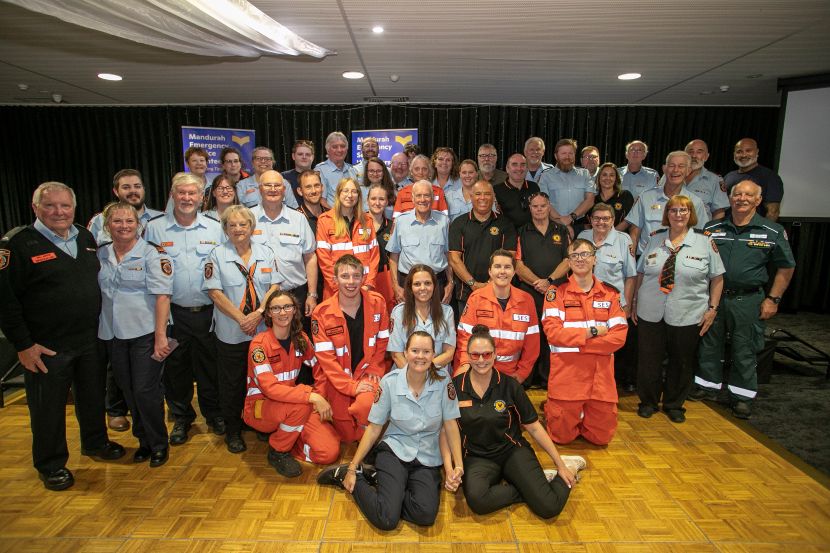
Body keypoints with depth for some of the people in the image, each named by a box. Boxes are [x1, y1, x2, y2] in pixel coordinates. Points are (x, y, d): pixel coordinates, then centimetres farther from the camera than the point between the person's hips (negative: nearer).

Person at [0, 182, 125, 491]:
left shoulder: (86, 238, 6)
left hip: (91, 340, 5)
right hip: (46, 348, -5)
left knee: (93, 396, 19)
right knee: (48, 408, 10)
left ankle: (95, 442, 41)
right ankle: (51, 465, 29)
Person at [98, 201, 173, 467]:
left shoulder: (152, 254, -8)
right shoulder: (100, 255, 8)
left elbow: (162, 296, -13)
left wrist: (160, 335, -18)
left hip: (145, 333, -5)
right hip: (113, 334, 5)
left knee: (145, 390, -2)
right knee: (128, 391, 14)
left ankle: (158, 444, 18)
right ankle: (143, 440, 31)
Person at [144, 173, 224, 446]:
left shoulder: (215, 228, 4)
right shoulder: (155, 228, 1)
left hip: (208, 311, 0)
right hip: (173, 313, 0)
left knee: (210, 366, 11)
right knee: (175, 367, 11)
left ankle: (214, 413, 30)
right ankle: (181, 417, 31)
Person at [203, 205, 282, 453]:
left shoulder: (265, 252, 6)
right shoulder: (217, 255, -2)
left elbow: (274, 286, 0)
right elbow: (214, 292, -8)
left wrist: (257, 314, -14)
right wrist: (241, 319, -15)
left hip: (264, 329, 2)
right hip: (231, 332, -2)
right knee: (232, 383, 8)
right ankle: (232, 430, 25)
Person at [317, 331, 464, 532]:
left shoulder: (443, 381, -8)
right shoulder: (390, 382, -9)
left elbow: (450, 425, -3)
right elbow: (374, 428, -2)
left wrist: (458, 465, -13)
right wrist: (352, 468, -1)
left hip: (428, 458, 2)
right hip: (394, 450, -2)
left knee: (426, 515, -23)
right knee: (386, 519, -19)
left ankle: (380, 479, 4)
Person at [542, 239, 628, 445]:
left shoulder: (610, 294, 6)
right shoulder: (556, 293, -1)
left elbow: (619, 336, -4)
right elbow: (553, 333, -11)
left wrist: (576, 343, -13)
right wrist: (592, 331, -12)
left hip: (601, 375, 3)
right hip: (565, 374, -2)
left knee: (601, 437, 8)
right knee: (562, 436, 5)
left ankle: (583, 416, 37)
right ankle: (550, 409, 35)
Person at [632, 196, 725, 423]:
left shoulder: (705, 242, -1)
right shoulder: (654, 240, 5)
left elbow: (717, 278, 2)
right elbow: (641, 274, 9)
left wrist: (712, 308, -2)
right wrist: (635, 303, 8)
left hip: (687, 316, -1)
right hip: (651, 313, 1)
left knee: (681, 362, 12)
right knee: (648, 360, 8)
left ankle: (674, 404, 30)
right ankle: (648, 401, 27)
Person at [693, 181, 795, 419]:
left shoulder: (773, 232, -2)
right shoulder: (712, 228, 3)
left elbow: (786, 267, 3)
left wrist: (773, 299, -2)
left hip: (748, 300, -2)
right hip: (713, 297, 2)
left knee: (744, 352, 7)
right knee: (709, 345, 13)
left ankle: (742, 397, 23)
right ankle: (708, 385, 30)